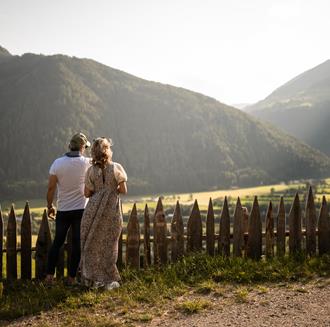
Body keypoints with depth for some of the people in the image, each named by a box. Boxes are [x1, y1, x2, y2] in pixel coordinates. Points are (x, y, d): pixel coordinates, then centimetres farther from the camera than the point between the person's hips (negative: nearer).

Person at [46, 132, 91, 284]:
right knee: (77, 244, 7)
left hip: (62, 210, 2)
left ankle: (49, 275, 11)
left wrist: (49, 206, 8)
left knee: (57, 242, 13)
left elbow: (51, 188, -4)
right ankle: (71, 277, 10)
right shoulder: (87, 163, -10)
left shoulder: (58, 163, -7)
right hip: (80, 209, -2)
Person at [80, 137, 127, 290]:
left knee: (92, 245, 13)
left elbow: (87, 193, 0)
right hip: (112, 210, -1)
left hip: (94, 210, 1)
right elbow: (123, 190, -8)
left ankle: (93, 279, 17)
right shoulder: (116, 168, -7)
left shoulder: (91, 170, -3)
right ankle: (109, 280, 17)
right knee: (109, 245, 11)